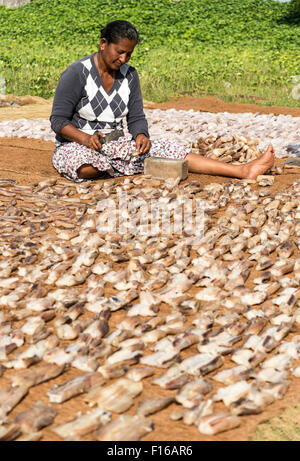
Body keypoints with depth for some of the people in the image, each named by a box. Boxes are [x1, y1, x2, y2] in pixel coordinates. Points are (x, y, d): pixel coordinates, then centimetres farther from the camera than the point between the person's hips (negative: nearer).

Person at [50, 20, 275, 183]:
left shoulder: (129, 75, 4)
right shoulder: (77, 73, -12)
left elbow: (137, 118, 6)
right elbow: (58, 120, -13)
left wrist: (141, 135, -18)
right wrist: (85, 138, -31)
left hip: (114, 146, 5)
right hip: (75, 147, -4)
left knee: (163, 149, -16)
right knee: (87, 166, -45)